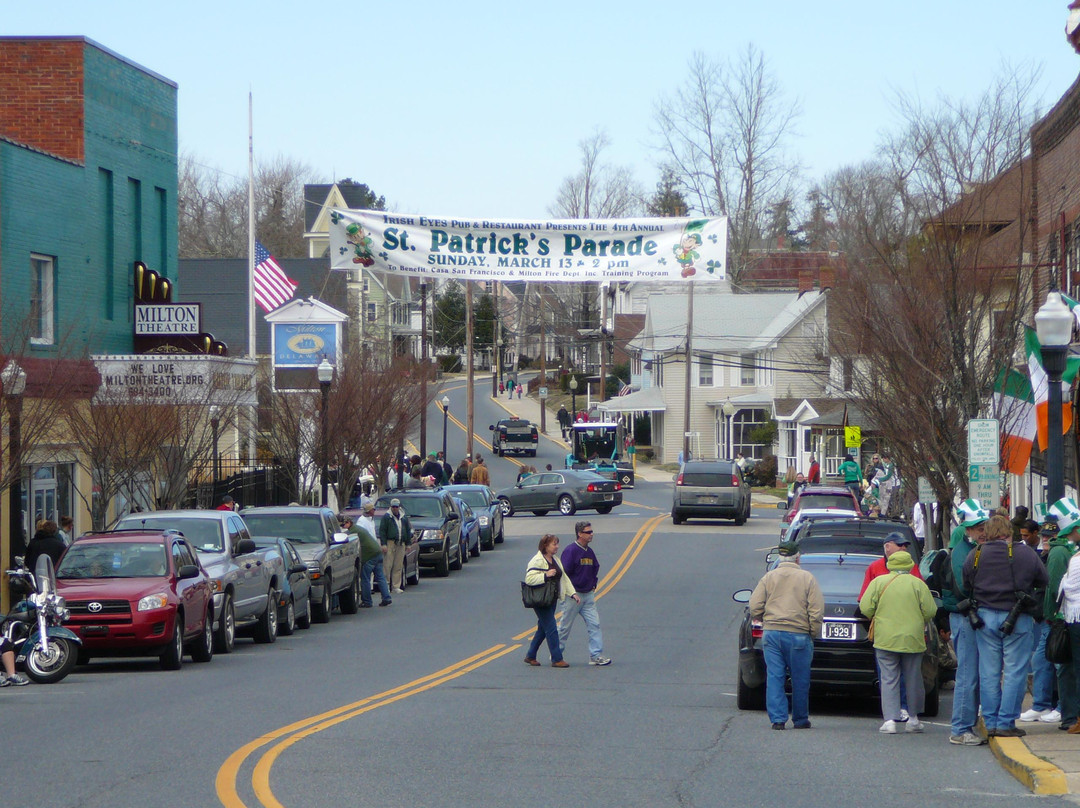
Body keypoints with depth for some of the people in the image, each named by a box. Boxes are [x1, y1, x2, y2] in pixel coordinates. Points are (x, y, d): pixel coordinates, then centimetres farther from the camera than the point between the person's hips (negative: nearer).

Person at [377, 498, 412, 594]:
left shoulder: (404, 517, 16)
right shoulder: (386, 517, 1)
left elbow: (408, 530, 23)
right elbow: (382, 531, -3)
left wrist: (408, 543, 15)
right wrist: (383, 544, -11)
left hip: (401, 544, 5)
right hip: (390, 543, -5)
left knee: (398, 567, 4)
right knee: (387, 565, -9)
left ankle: (396, 587, 8)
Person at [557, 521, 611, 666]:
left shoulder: (589, 552, 11)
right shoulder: (571, 550, -13)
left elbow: (596, 568, 26)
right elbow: (565, 572, -15)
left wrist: (593, 585, 14)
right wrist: (571, 592, -12)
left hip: (588, 595, 7)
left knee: (594, 624, -2)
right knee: (565, 626, 2)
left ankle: (596, 655, -2)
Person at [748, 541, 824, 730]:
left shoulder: (768, 578, 5)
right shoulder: (807, 578, -1)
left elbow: (755, 607, 3)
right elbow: (817, 610, -5)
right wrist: (813, 633, 4)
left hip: (771, 634, 2)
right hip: (798, 635, -2)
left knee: (774, 677, 3)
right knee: (800, 679, 8)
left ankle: (778, 719, -3)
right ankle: (800, 719, 16)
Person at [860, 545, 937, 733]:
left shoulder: (879, 582, -1)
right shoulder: (918, 584, -1)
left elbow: (865, 608, -4)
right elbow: (930, 611, -2)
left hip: (885, 639, 0)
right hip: (912, 640, 0)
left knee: (889, 679, 2)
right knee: (913, 679, 12)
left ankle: (890, 720, -8)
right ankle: (914, 719, 19)